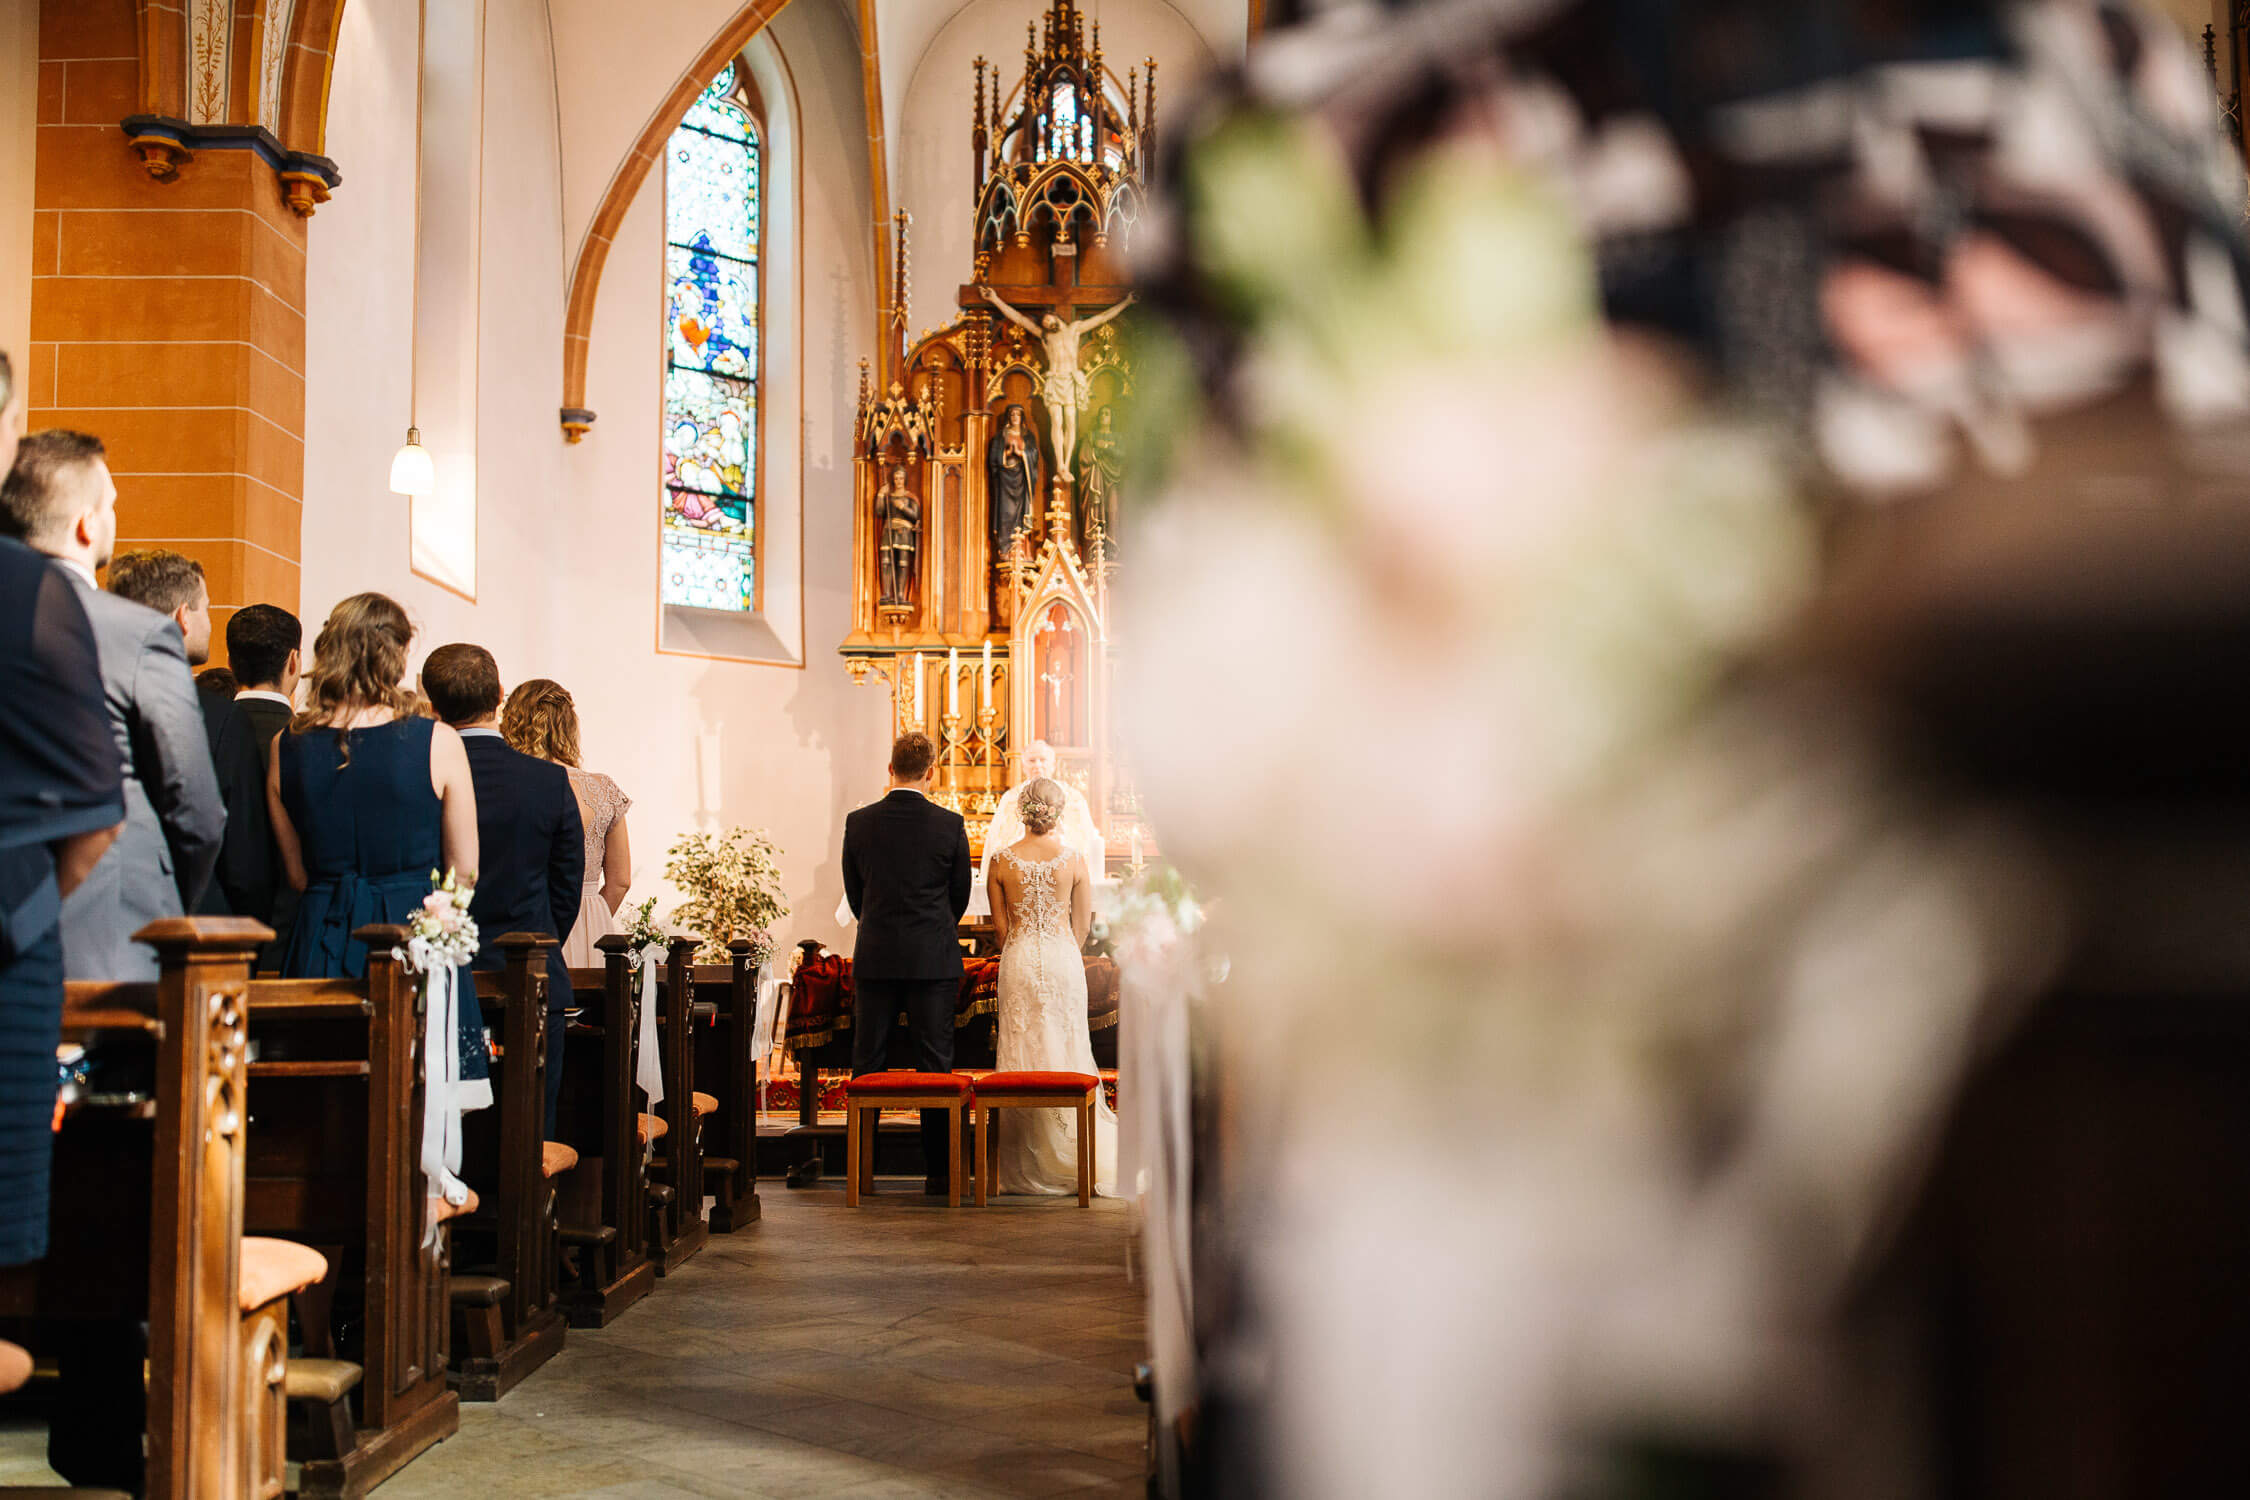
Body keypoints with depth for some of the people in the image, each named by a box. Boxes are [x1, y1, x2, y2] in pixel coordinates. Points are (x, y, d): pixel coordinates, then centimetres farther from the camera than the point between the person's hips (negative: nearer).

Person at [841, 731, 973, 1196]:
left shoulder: (858, 822, -1)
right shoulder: (950, 825, -6)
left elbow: (854, 893, 9)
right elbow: (960, 896, 6)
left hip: (874, 961, 2)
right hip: (934, 962, -1)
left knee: (866, 1064, 9)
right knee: (935, 1065, 4)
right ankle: (937, 1171, 6)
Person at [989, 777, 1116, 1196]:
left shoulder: (1003, 860, -2)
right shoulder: (1074, 860, -4)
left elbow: (1000, 926, 3)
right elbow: (1082, 925, 3)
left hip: (1018, 958, 1)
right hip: (1063, 958, -1)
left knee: (1021, 1052, 6)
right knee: (1067, 1048, 6)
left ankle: (1024, 1167, 8)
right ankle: (1073, 1158, 7)